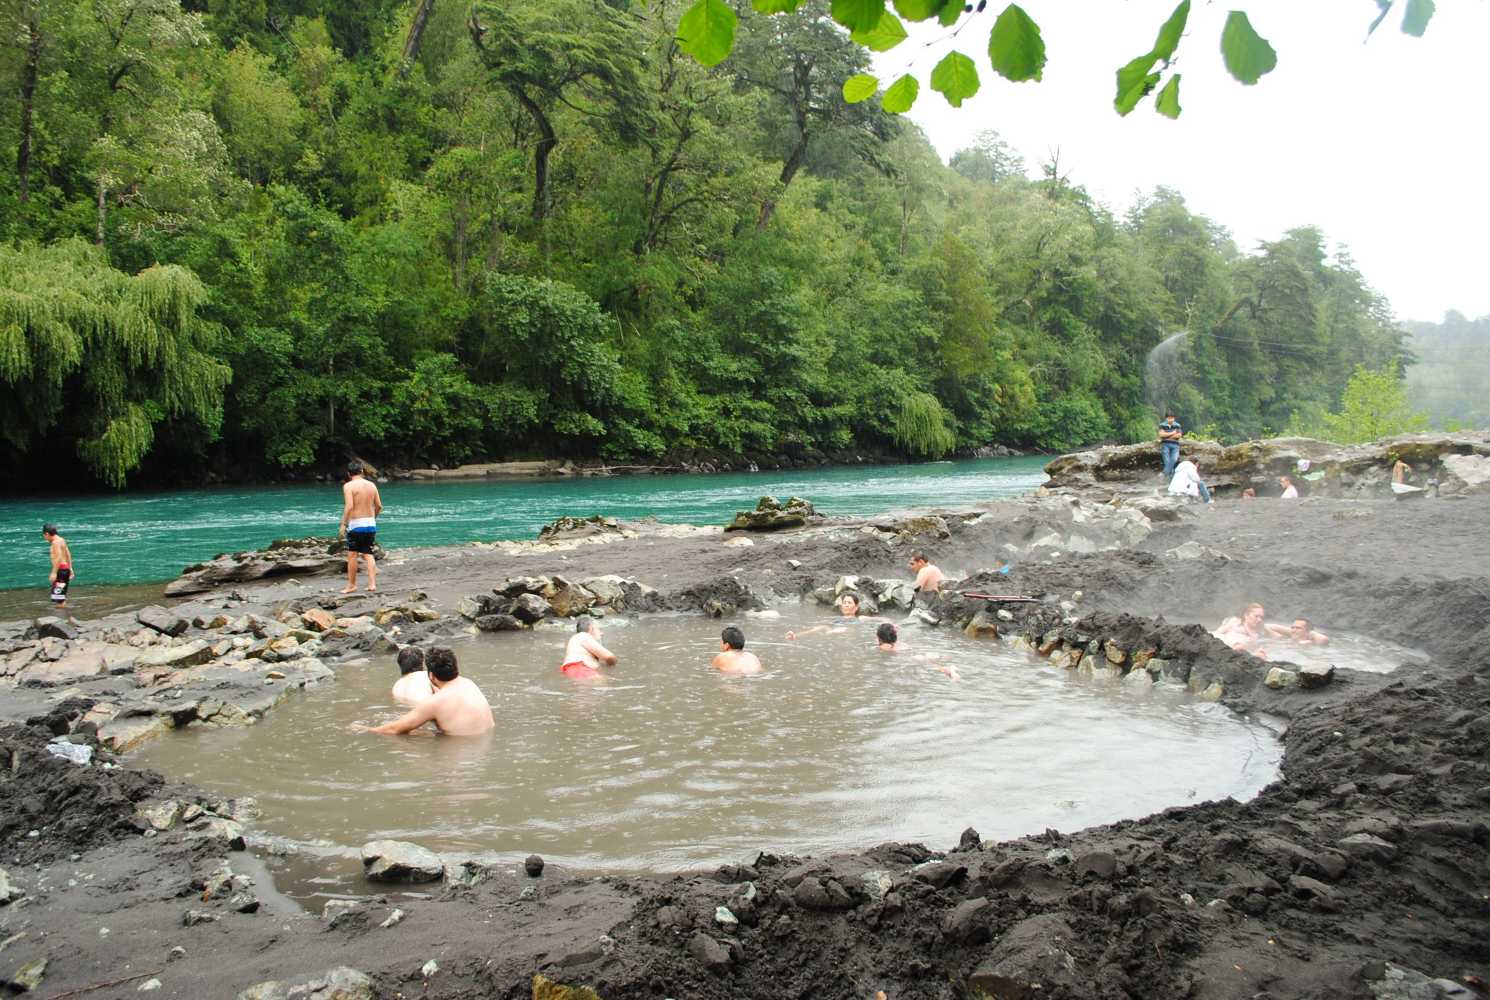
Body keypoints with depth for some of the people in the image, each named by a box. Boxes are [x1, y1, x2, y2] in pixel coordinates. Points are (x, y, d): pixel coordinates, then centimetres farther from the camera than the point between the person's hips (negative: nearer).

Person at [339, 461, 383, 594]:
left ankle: (351, 585, 13)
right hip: (371, 524, 5)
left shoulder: (349, 486, -8)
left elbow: (349, 506, -19)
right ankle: (372, 584, 1)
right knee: (368, 554, 10)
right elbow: (379, 506, 8)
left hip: (356, 524, -5)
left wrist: (343, 525, -14)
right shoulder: (372, 485, 6)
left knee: (352, 555, 6)